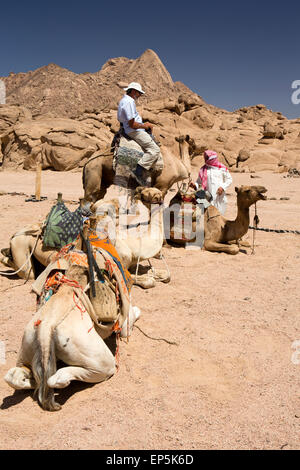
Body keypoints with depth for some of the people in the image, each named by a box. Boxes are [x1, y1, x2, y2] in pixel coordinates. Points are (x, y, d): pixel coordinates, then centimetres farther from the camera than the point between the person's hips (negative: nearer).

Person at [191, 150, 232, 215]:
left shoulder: (222, 168, 4)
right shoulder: (203, 169, 10)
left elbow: (229, 179, 9)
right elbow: (199, 181, 16)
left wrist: (223, 187, -7)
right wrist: (195, 185, -6)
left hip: (219, 197, -1)